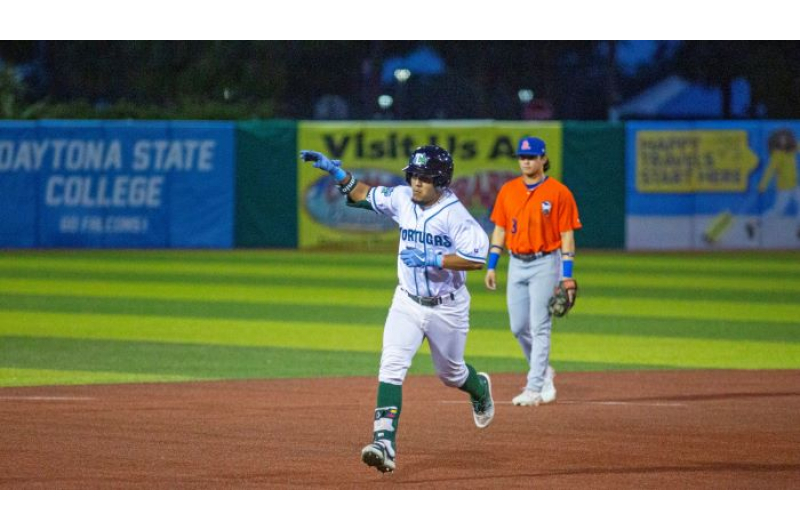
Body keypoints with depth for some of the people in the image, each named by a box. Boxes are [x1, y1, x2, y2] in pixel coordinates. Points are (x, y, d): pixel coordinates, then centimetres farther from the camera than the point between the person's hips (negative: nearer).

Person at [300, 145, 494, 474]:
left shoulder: (454, 214, -20)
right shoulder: (402, 199, -2)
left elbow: (477, 259, -27)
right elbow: (365, 195, 15)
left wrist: (434, 260, -31)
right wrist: (337, 172, 2)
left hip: (447, 308, -4)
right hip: (407, 302, 4)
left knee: (450, 373, 17)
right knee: (391, 367, -16)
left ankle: (480, 389, 55)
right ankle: (385, 442, -25)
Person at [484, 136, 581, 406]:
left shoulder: (559, 192, -7)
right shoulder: (508, 190, 8)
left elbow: (567, 235, -7)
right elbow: (500, 229, 13)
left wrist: (567, 276, -12)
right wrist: (491, 266, 7)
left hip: (545, 264, -5)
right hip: (516, 264, 5)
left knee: (539, 326, -8)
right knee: (519, 327, 7)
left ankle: (534, 388, -7)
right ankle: (543, 371, 29)